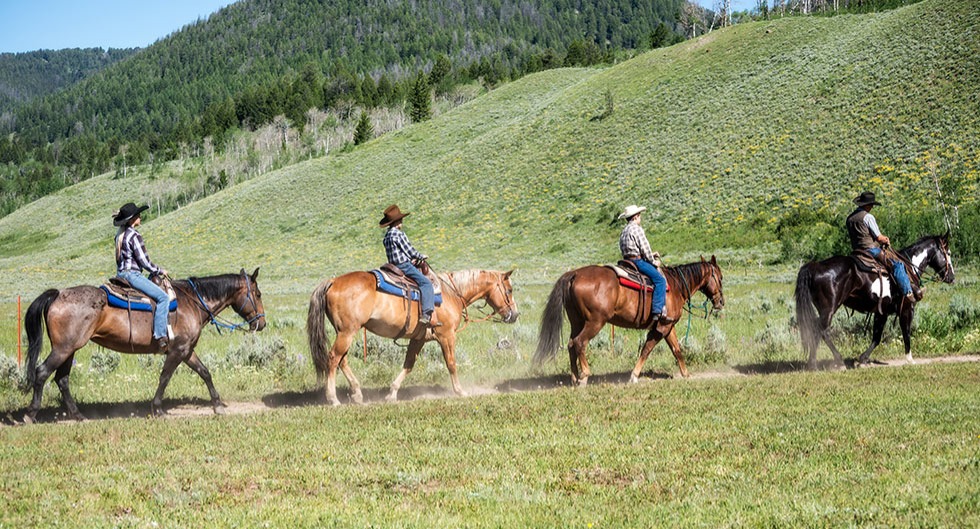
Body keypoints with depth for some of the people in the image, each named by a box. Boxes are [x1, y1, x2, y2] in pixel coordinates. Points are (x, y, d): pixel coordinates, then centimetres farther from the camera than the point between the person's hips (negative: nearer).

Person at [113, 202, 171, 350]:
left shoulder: (120, 235, 13)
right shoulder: (134, 236, -15)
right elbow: (144, 261, -15)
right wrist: (159, 271, 2)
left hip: (121, 273, 10)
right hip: (132, 274, -10)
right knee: (163, 297, -16)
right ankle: (160, 336, -25)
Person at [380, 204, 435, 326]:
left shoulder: (387, 235, 14)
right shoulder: (399, 234, -13)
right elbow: (410, 251, -11)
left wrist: (412, 258, 21)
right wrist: (421, 257, 5)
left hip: (394, 265, 10)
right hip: (404, 265, -10)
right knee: (425, 282, -12)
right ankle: (426, 314, -25)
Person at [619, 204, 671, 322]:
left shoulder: (624, 231, 19)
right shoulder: (637, 229, -10)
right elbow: (644, 248, -13)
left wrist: (651, 255, 22)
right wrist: (653, 261, 4)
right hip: (637, 261, -10)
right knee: (660, 279, -14)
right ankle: (658, 311, -25)